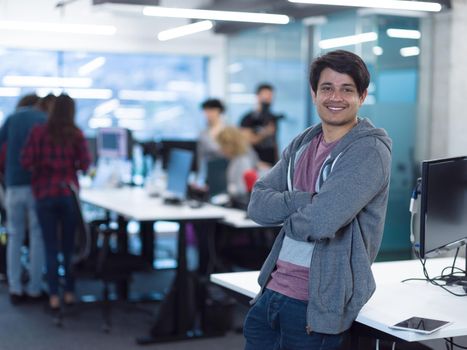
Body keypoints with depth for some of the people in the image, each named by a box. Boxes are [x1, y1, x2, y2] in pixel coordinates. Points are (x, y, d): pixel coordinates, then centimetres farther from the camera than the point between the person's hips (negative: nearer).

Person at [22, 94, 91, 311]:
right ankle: (69, 292, 17)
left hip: (44, 195, 0)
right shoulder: (76, 134, -3)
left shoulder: (38, 132, -2)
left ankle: (54, 296, 3)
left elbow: (26, 162, -6)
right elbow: (85, 163, -6)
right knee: (69, 245, 11)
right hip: (69, 192, 0)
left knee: (51, 247, 5)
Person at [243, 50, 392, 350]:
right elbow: (258, 204, 1)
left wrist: (288, 216, -4)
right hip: (272, 291, 6)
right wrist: (309, 200, -14)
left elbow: (322, 220, -24)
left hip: (317, 304, -6)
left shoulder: (369, 151, -12)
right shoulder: (302, 144, 10)